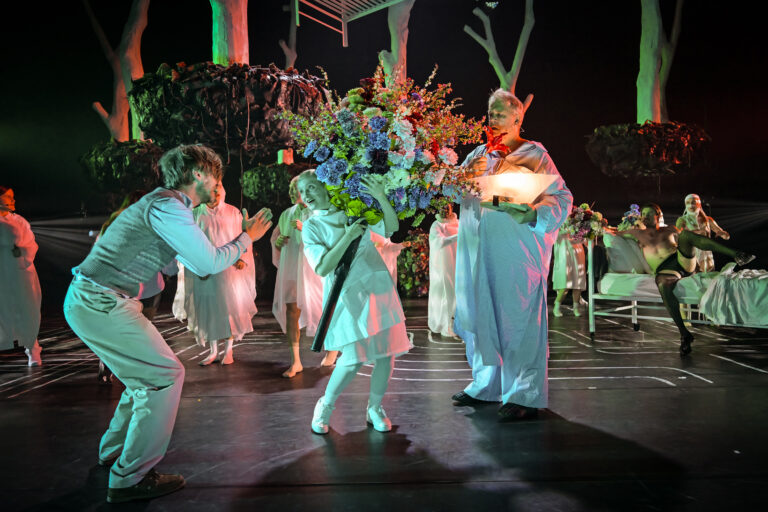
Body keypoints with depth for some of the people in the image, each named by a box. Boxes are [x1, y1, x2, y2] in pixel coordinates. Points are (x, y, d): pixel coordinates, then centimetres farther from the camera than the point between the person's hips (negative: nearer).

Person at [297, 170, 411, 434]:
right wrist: (347, 237, -19)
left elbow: (391, 228, 4)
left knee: (386, 353, 4)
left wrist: (381, 198, -12)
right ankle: (325, 406, 18)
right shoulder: (311, 227, 0)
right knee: (354, 358, -7)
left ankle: (375, 408, 25)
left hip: (379, 287, 4)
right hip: (349, 295, -3)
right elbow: (322, 268, -11)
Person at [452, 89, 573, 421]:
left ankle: (526, 396, 2)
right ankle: (486, 385, 25)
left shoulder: (533, 154, 3)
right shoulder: (479, 153, 19)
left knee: (519, 318, -5)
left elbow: (562, 198, -3)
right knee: (482, 315, 10)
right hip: (479, 250, 6)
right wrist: (469, 174, -5)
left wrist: (531, 212, -20)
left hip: (516, 250, -5)